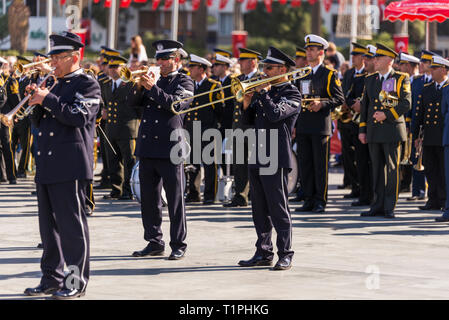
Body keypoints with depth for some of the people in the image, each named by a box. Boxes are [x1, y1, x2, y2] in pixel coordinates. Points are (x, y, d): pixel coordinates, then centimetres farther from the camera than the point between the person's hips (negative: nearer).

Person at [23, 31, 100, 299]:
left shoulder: (87, 84, -4)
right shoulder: (57, 86, 21)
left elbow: (79, 117, -18)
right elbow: (40, 122, 22)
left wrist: (48, 100, -16)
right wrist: (36, 101, 4)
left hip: (70, 166, -8)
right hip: (47, 166, 8)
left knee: (72, 224, -5)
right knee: (49, 224, 11)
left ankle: (76, 282, 0)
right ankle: (52, 279, 18)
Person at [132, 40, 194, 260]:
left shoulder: (184, 82, 1)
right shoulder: (152, 80, 16)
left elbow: (176, 104, -17)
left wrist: (153, 88, -20)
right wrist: (137, 84, -4)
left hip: (170, 148, -6)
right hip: (148, 148, 6)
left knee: (175, 199, -1)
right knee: (149, 199, 8)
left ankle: (178, 245, 4)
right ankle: (154, 242, 17)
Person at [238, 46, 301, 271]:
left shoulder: (292, 94, -5)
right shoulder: (265, 90, 17)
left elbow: (276, 114, -22)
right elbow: (249, 120, 18)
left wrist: (263, 93, -12)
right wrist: (247, 103, 1)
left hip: (276, 159, -8)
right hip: (257, 158, 8)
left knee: (279, 209, -5)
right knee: (260, 210, 10)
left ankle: (285, 255, -1)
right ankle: (263, 253, 17)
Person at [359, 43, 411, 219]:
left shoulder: (401, 79, -1)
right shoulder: (370, 79, 15)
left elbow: (406, 104, -9)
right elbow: (364, 105, 16)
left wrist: (386, 115, -17)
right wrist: (362, 129, 10)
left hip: (392, 131, -5)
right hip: (373, 131, 5)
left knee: (392, 168, -2)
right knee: (377, 169, 7)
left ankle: (389, 207, 2)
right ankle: (378, 206, 12)